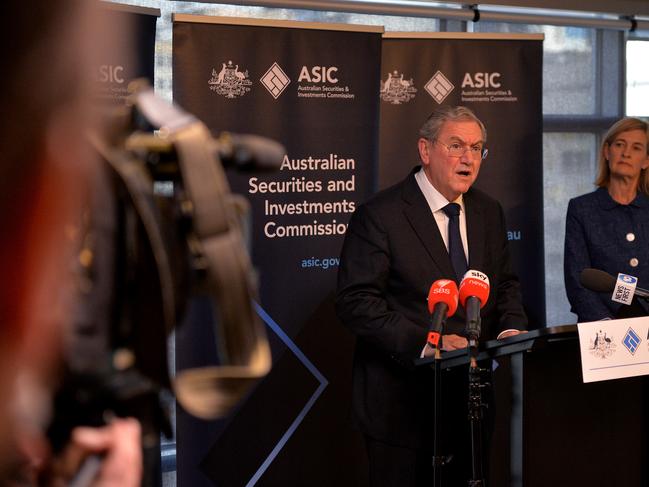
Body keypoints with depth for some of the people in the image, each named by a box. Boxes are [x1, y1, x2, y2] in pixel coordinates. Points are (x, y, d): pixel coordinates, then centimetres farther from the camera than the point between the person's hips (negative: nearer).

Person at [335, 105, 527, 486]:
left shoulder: (489, 212, 10)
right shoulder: (380, 215, -12)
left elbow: (506, 283, 18)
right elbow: (357, 302, -18)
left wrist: (511, 328, -4)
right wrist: (424, 343, -27)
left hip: (472, 396, 6)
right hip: (403, 403, -6)